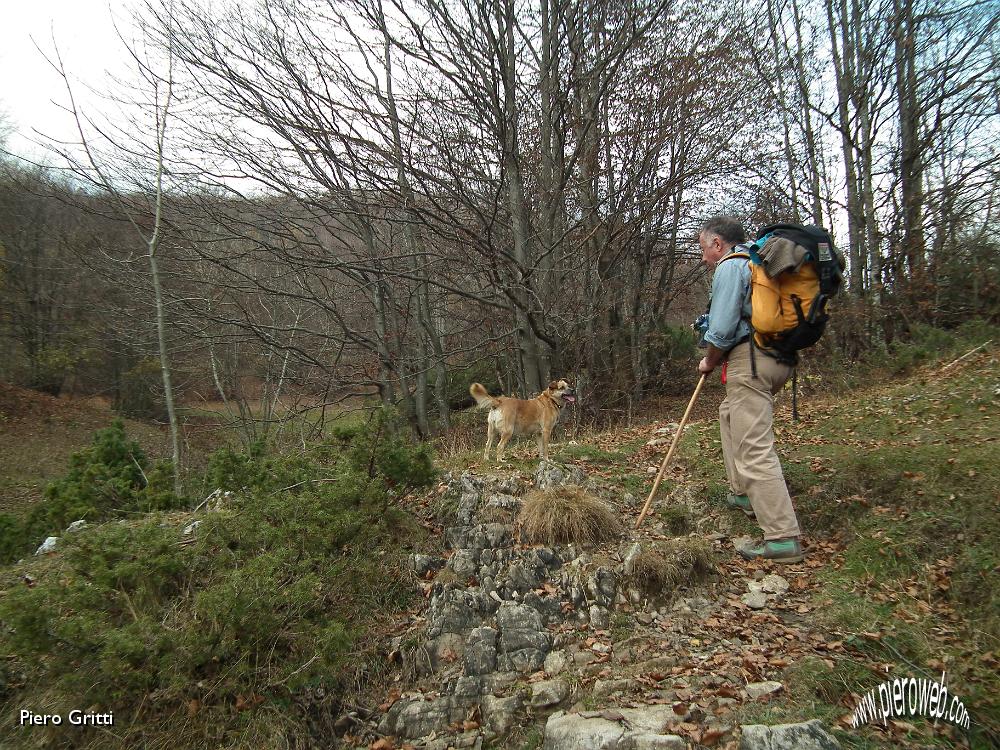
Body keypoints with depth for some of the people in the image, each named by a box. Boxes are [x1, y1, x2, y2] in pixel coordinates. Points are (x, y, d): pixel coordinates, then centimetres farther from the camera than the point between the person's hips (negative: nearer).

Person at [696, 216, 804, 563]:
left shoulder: (729, 267, -7)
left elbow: (722, 330, -16)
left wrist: (709, 362, 2)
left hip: (750, 361, -10)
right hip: (779, 358, 11)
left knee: (755, 449, -11)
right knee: (729, 413, 29)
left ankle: (783, 537, -12)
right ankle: (744, 493, 34)